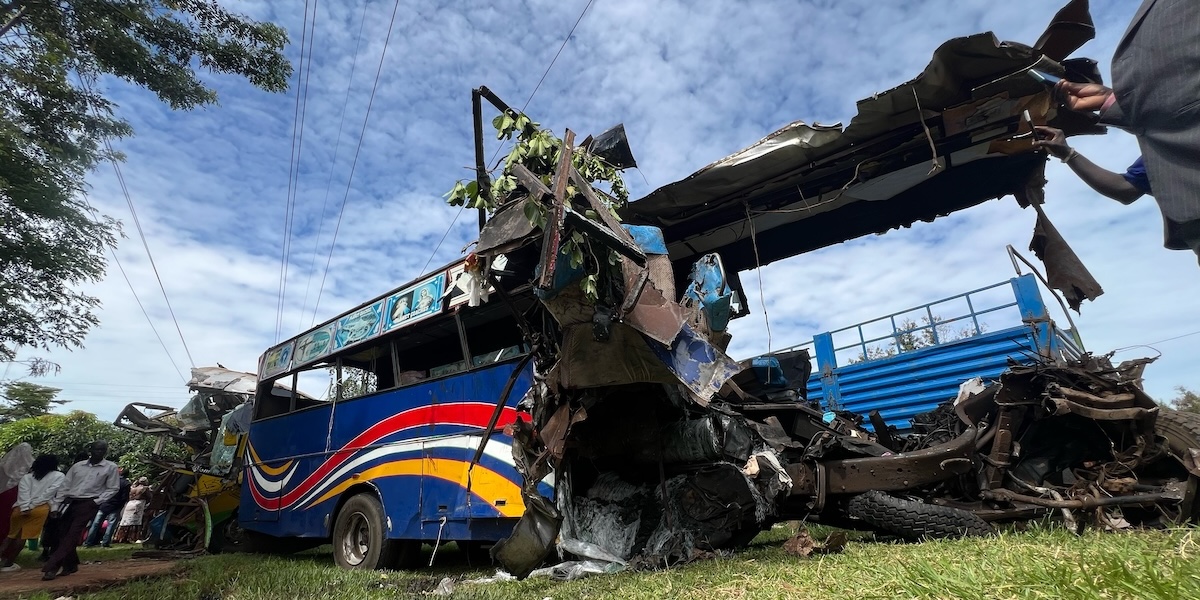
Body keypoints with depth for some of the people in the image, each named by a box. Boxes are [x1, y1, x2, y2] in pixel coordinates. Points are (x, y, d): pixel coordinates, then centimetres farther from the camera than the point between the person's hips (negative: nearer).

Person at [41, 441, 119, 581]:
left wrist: (97, 501, -9)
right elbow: (65, 485, 11)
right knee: (62, 534, 6)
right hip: (69, 502, 4)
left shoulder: (111, 467, -1)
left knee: (72, 534, -11)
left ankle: (51, 567, -8)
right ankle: (70, 565, 20)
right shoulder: (78, 465, 10)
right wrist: (56, 504, 3)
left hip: (88, 504, -4)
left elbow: (113, 489, 0)